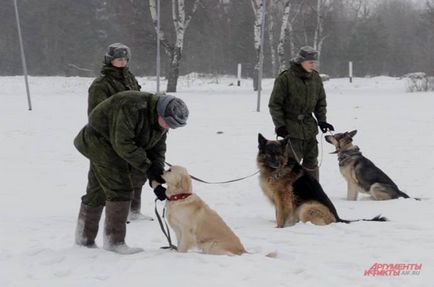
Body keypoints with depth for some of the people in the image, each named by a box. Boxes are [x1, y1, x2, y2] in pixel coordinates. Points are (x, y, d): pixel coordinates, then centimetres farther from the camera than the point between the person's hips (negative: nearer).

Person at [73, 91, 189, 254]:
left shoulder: (160, 122, -3)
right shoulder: (133, 107, -32)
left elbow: (157, 151, 0)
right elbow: (123, 143, -32)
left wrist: (156, 182, -13)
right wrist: (147, 168, -29)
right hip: (101, 139, -9)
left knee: (97, 192, 17)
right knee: (120, 190, -14)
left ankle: (84, 238, 29)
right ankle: (115, 241, -9)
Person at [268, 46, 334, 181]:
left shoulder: (315, 78, 6)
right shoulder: (285, 78, -11)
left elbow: (321, 101, 17)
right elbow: (274, 104, -8)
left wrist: (322, 120, 6)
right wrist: (279, 125, -12)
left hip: (309, 126, 6)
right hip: (290, 127, -6)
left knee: (311, 161, 10)